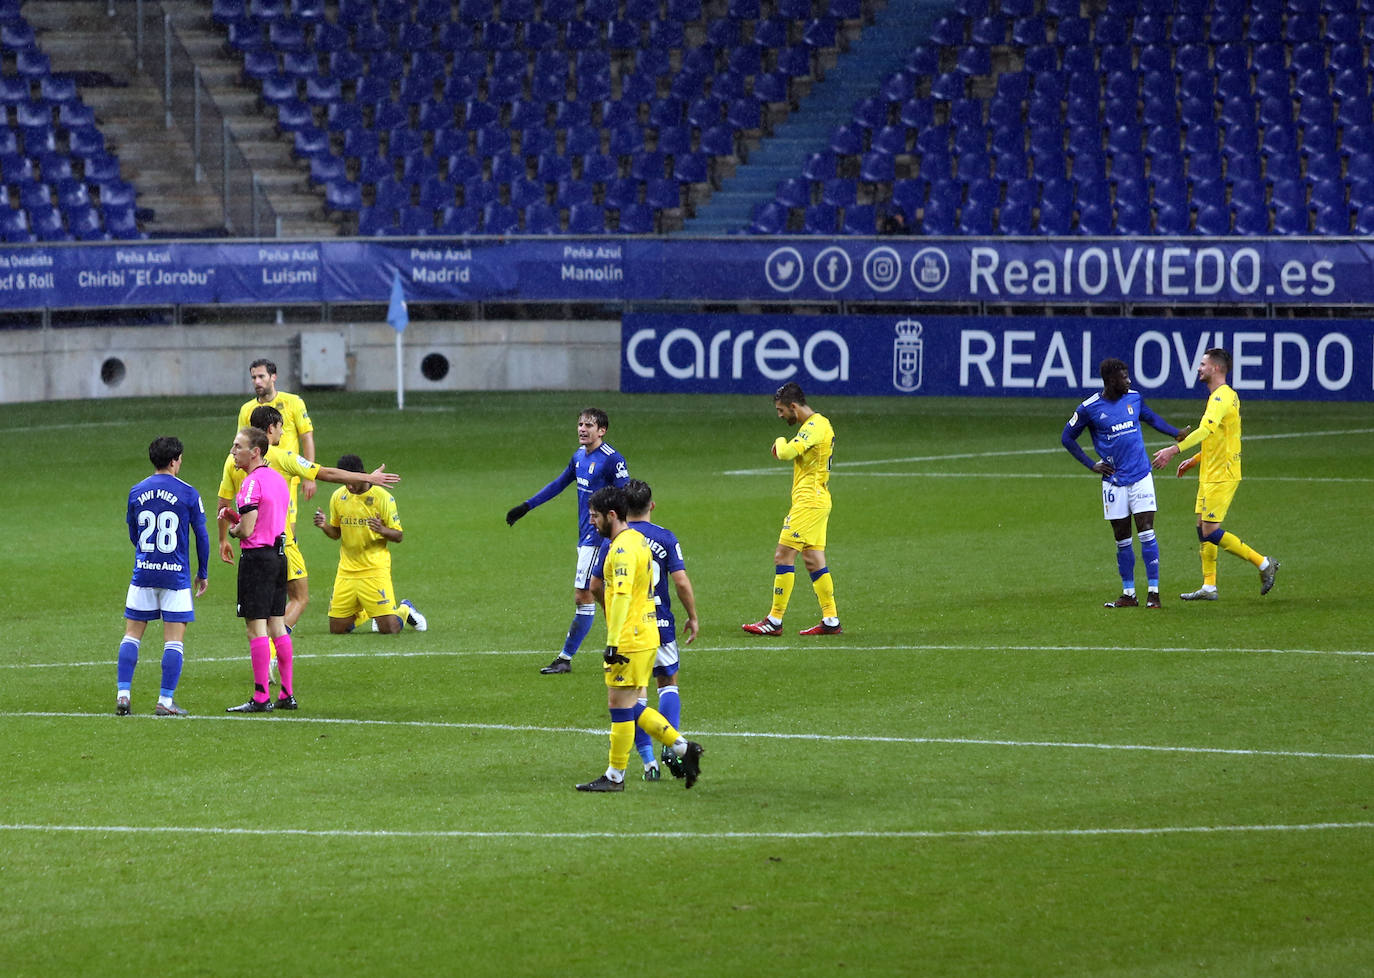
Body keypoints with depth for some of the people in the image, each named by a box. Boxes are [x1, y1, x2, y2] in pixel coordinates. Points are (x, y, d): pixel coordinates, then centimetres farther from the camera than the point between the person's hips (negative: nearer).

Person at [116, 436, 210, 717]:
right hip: (176, 576, -3)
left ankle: (122, 694, 0)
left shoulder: (136, 492, 4)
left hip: (143, 573, 3)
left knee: (132, 634, 9)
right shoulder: (188, 493, -5)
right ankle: (166, 701, -3)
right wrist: (203, 574, 11)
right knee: (174, 639, 1)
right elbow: (201, 536, -1)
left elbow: (133, 535, 14)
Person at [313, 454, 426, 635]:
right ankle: (360, 613, 32)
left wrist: (382, 530, -27)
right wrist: (324, 526, -8)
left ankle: (405, 609, 24)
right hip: (347, 570, 4)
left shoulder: (383, 498, -10)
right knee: (336, 630, 2)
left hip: (375, 569, -4)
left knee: (389, 629, -10)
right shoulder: (338, 497, 3)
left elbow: (399, 536, -6)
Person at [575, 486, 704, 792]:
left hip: (629, 641, -10)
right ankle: (683, 748, 13)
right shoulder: (638, 540, 15)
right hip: (646, 637, 10)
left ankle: (615, 776, 4)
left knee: (621, 707, -2)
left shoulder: (623, 547, -16)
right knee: (633, 708, 14)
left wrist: (612, 643, -25)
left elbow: (622, 596, -24)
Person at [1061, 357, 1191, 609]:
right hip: (1114, 482, -1)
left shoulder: (1134, 398, 3)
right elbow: (1067, 438, 5)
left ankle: (1153, 592, -5)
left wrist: (1177, 434, 11)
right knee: (1122, 538, 4)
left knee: (1146, 531, -7)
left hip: (1141, 477, 1)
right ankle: (1129, 594, 14)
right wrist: (1091, 465, 0)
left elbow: (1152, 418, 23)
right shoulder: (1089, 409, -6)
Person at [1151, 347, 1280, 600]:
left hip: (1221, 476, -10)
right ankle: (1209, 587, 12)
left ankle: (1263, 563, -4)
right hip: (1210, 474, 10)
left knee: (1211, 532, -11)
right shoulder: (1226, 395, 16)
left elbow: (1206, 429, -33)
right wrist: (1195, 460, 24)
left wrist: (1174, 450, -39)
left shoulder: (1221, 398, -17)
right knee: (1203, 529, 10)